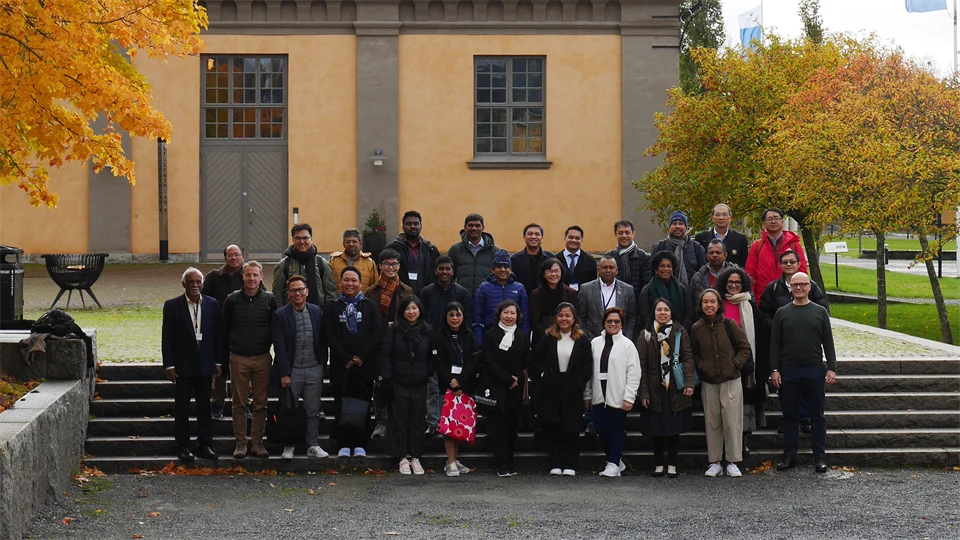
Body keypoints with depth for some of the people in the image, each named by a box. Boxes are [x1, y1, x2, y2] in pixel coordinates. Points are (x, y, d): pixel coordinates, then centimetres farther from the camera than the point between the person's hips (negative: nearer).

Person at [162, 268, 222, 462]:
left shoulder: (211, 304, 5)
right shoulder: (172, 305, -3)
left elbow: (217, 334, 7)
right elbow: (167, 337, -4)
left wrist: (218, 362, 3)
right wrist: (169, 365, -9)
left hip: (205, 364, 2)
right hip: (183, 364, -2)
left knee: (204, 406, 8)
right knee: (182, 407, 3)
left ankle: (204, 445, 15)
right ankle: (183, 447, 9)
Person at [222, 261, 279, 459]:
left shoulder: (269, 300, 2)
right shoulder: (232, 300, 2)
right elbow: (225, 328, 10)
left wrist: (268, 344, 3)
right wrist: (232, 346, 8)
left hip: (262, 358, 0)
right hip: (238, 358, 0)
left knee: (261, 403, 3)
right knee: (239, 403, 2)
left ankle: (257, 442, 10)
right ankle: (240, 442, 8)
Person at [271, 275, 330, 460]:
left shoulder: (316, 312, 5)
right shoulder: (280, 315, -5)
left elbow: (323, 341, 10)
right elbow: (279, 346, -8)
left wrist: (323, 364, 6)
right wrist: (284, 373, -13)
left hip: (314, 370, 3)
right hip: (292, 370, -3)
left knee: (313, 410, 8)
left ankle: (313, 445, 16)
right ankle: (288, 447, 13)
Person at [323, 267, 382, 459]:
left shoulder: (370, 306, 9)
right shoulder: (332, 307, 8)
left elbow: (377, 332, 0)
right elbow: (329, 335, 0)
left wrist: (361, 356, -10)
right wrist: (345, 359, -10)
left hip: (365, 364, 0)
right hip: (340, 365, 0)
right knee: (342, 406, 1)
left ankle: (360, 444, 7)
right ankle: (344, 444, 7)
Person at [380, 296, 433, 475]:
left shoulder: (427, 331, 6)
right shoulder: (394, 330, 1)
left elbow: (432, 357, 10)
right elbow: (385, 354, -1)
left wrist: (430, 376, 1)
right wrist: (386, 378, -8)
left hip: (420, 384, 1)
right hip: (399, 383, -1)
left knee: (418, 422, 5)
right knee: (400, 421, 2)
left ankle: (415, 457, 13)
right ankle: (403, 458, 10)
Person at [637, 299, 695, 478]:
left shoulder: (680, 333, 5)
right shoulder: (646, 336, 5)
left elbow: (688, 358, 0)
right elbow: (642, 365, 2)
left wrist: (689, 383, -12)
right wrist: (643, 392, -4)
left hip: (676, 389, 0)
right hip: (655, 391, 0)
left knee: (674, 428, 4)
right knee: (656, 429, 4)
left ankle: (672, 464, 13)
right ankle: (659, 464, 15)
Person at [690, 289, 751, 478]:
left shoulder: (729, 325, -3)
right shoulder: (696, 328, 3)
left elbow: (745, 348, 4)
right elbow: (694, 354, 14)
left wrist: (736, 363, -8)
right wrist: (701, 366, -3)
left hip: (731, 380, -2)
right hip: (708, 382, 2)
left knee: (732, 421, -3)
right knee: (712, 422, 5)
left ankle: (733, 462, 5)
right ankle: (714, 463, 12)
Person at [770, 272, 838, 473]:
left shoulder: (820, 312, 7)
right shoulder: (782, 313, 7)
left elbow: (828, 342, 7)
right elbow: (775, 343, 6)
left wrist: (832, 368, -1)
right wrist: (774, 370, -2)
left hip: (814, 370, 0)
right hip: (788, 371, 1)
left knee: (817, 415, 3)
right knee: (790, 415, 6)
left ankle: (820, 456, 8)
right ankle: (789, 455, 12)